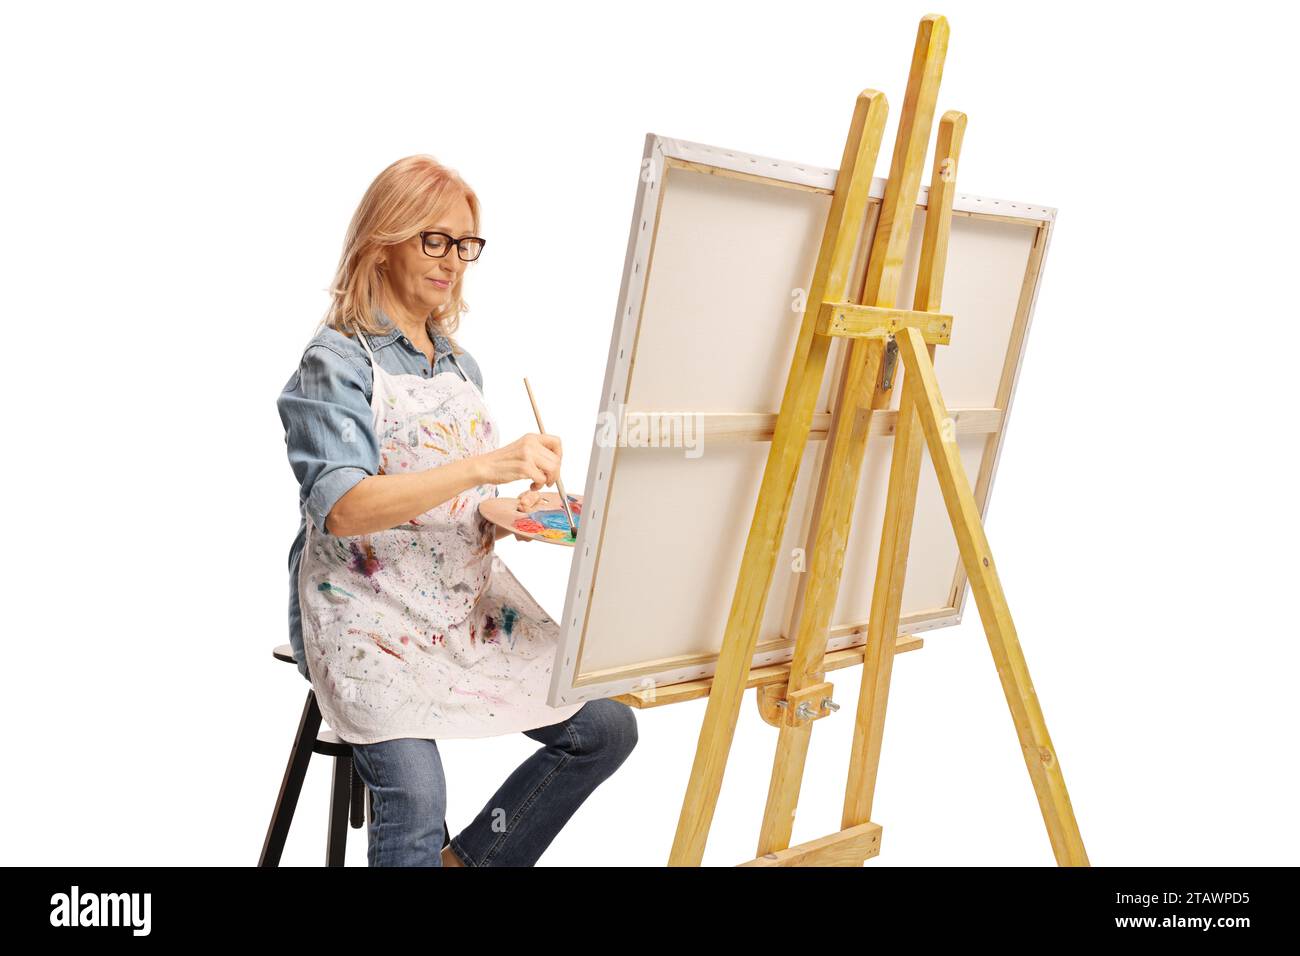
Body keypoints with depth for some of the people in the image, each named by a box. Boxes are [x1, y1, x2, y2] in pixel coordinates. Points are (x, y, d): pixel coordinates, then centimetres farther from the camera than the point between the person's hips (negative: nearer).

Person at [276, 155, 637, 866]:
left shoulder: (460, 366, 15)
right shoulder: (335, 362, -7)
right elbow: (343, 509, -23)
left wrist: (519, 512, -5)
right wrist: (485, 465, -33)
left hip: (472, 606, 7)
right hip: (369, 615, -7)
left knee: (606, 727, -6)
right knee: (415, 798, -28)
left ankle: (468, 860, 9)